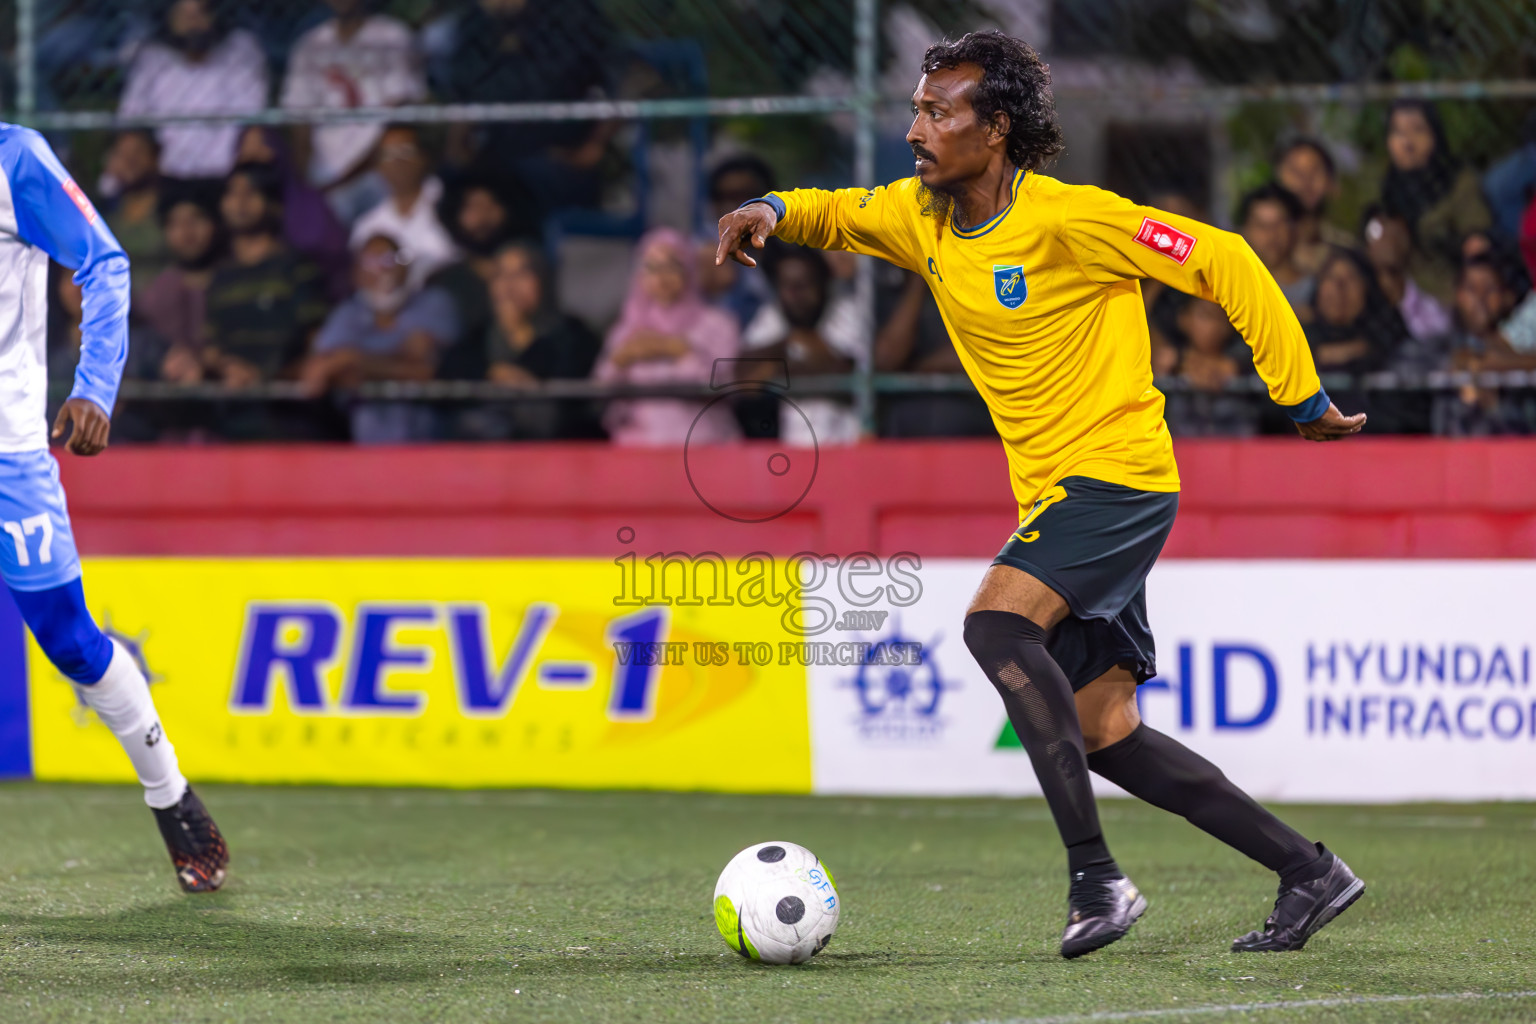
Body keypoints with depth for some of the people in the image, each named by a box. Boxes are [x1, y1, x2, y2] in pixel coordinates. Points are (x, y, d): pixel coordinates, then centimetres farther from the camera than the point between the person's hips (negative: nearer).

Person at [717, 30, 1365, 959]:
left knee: (997, 622, -29)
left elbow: (1224, 263, -13)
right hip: (1055, 493, 9)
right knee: (1102, 733, 6)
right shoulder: (919, 217, 6)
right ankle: (1308, 872, 15)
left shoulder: (1068, 219, -16)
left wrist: (1302, 396, -10)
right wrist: (773, 211, 0)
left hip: (1117, 472, -9)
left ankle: (1095, 875, -28)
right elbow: (837, 215, 25)